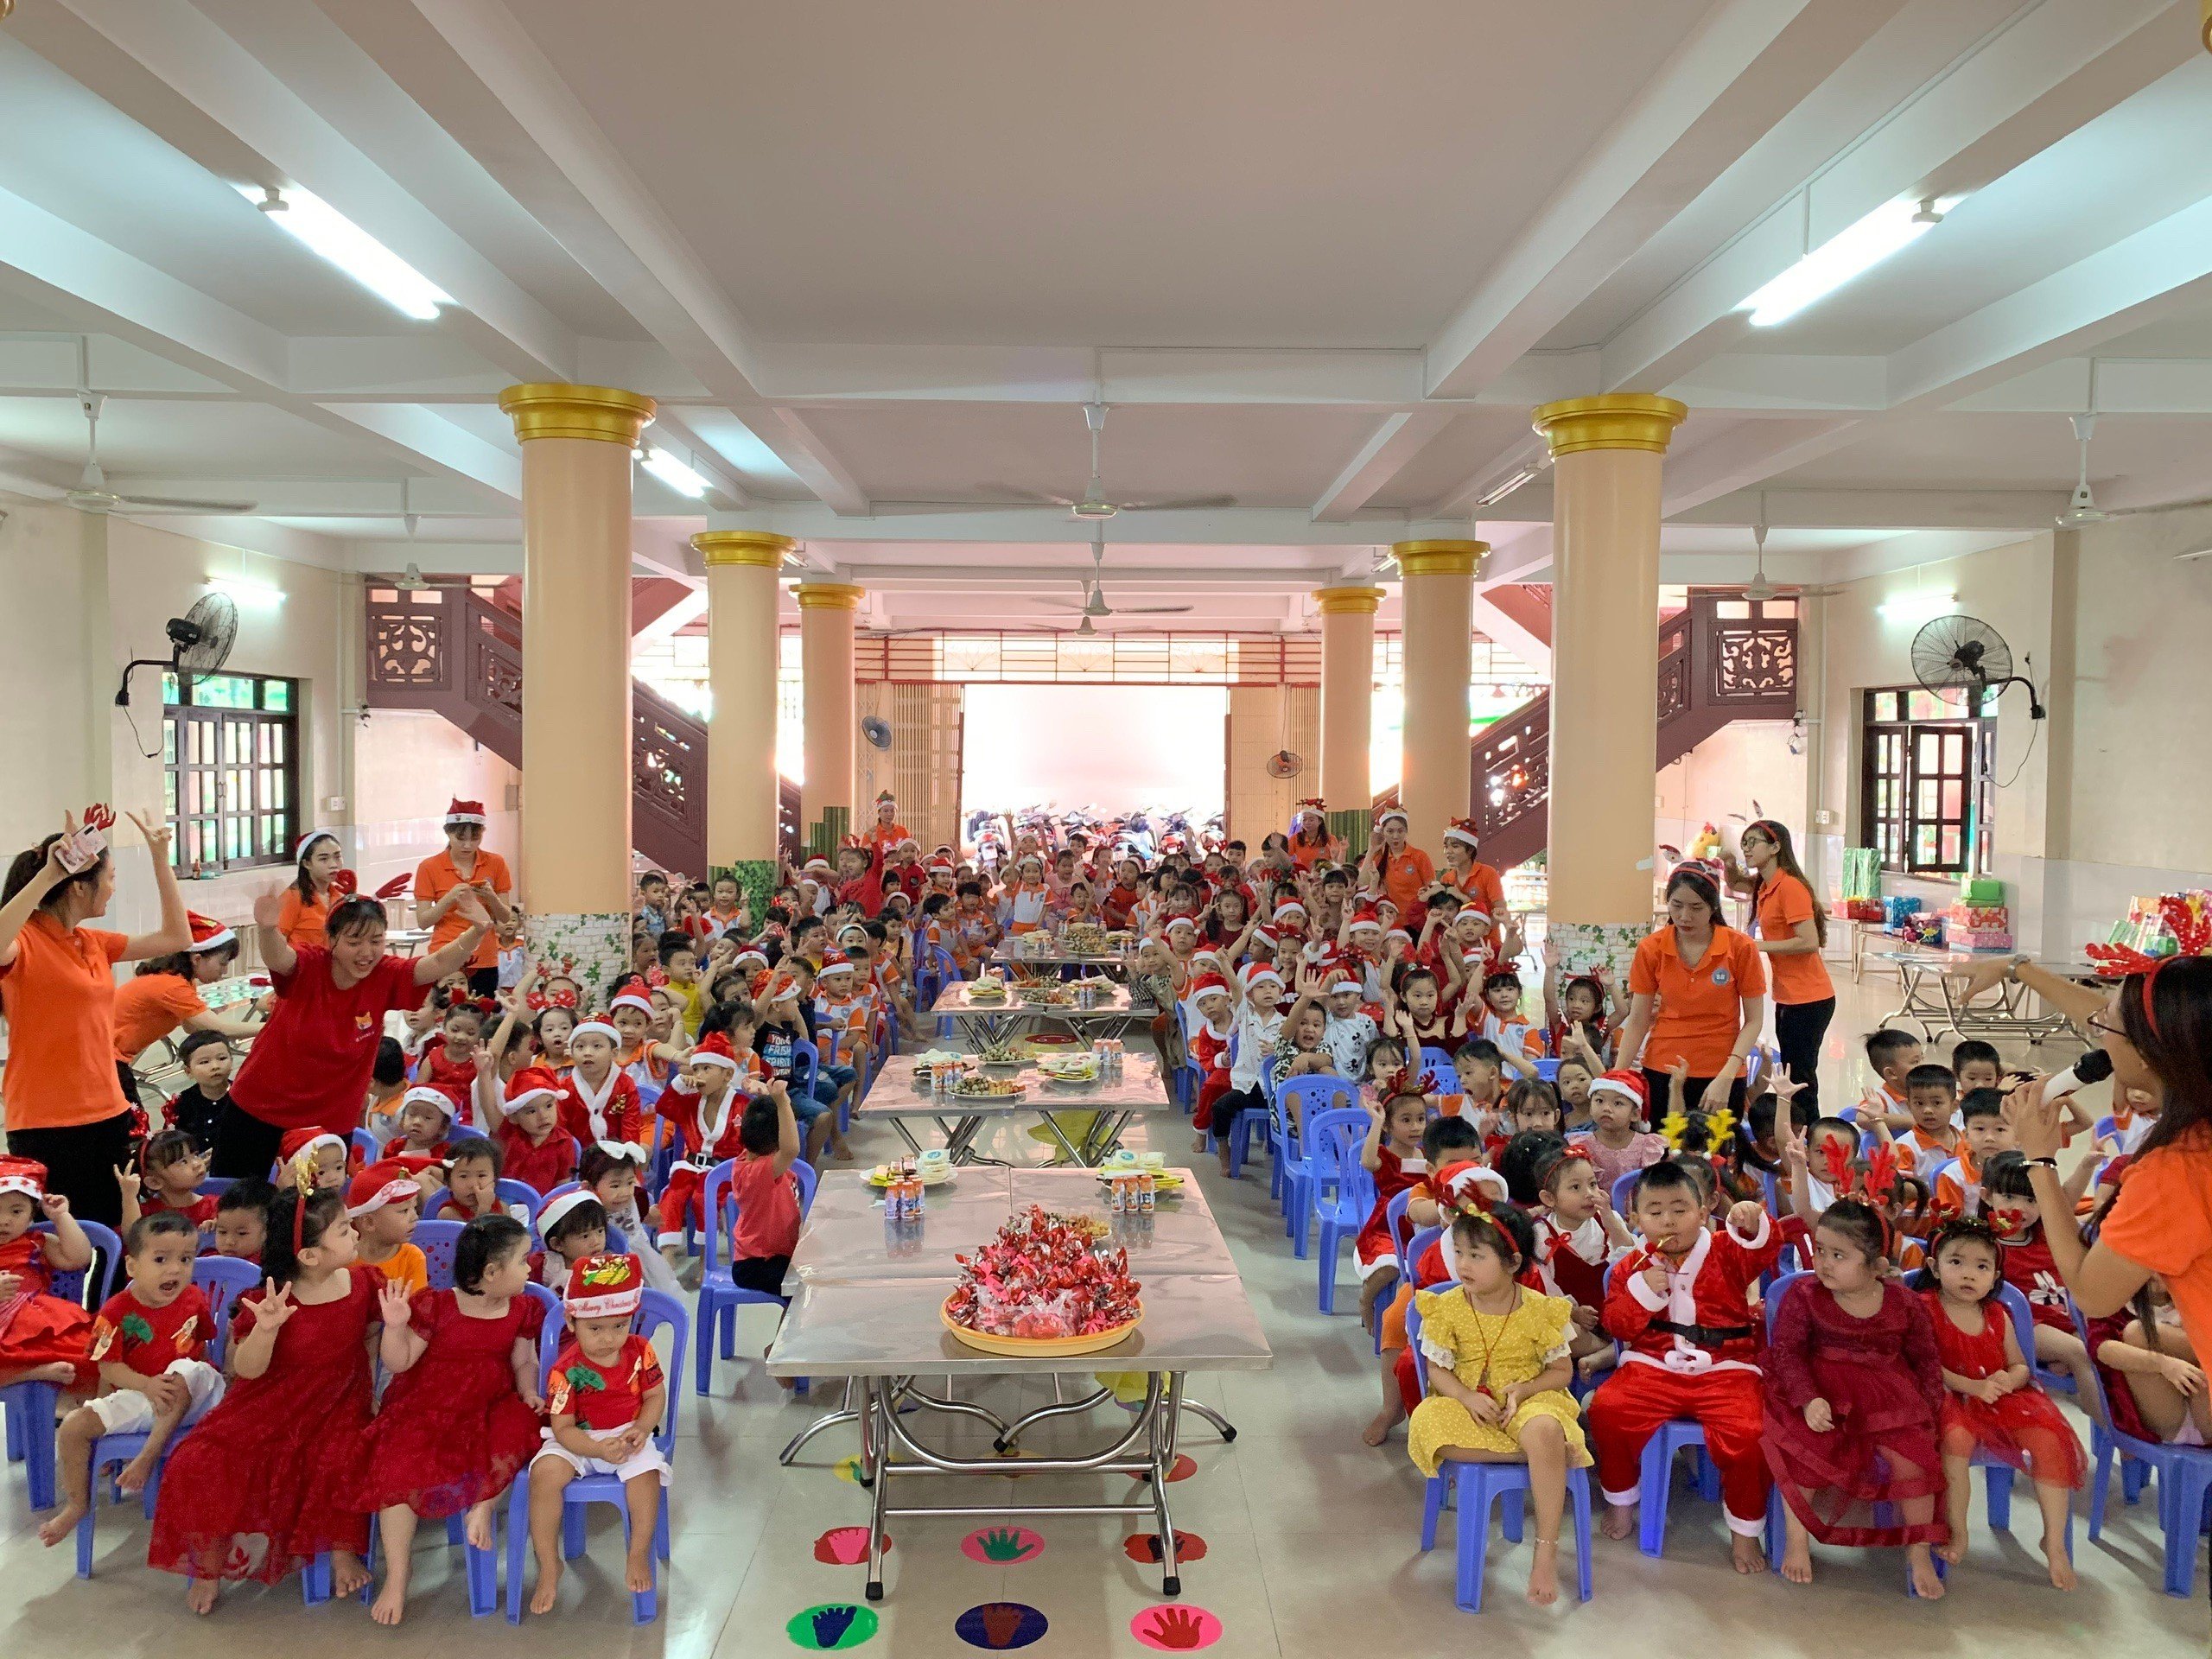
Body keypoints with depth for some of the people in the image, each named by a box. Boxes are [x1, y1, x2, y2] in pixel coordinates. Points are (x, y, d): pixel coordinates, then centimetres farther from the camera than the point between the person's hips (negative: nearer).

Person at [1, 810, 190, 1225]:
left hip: (108, 1116, 7)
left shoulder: (94, 942, 12)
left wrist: (161, 859, 14)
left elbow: (176, 937, 19)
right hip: (46, 1127, -7)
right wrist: (47, 875, -35)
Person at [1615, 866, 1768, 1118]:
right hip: (1661, 1071, 1)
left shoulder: (1741, 948, -7)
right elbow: (1637, 1021, 1)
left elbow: (1754, 1020, -3)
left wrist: (1727, 1076, -14)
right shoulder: (1650, 950, -3)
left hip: (1721, 1076, -1)